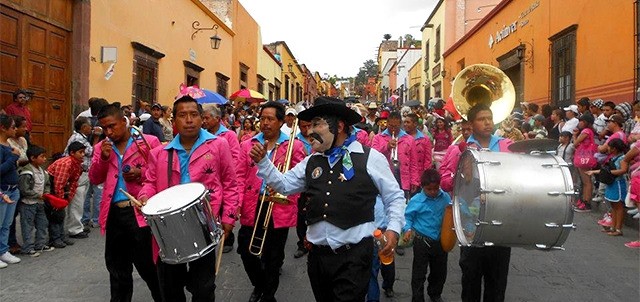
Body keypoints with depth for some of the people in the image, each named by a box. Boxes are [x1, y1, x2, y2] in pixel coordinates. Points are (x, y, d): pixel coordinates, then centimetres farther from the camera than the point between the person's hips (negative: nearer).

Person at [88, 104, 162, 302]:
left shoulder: (149, 142, -4)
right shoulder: (102, 147, 12)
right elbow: (94, 179, 9)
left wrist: (141, 173, -19)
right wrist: (103, 158, -7)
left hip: (140, 212, -5)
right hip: (114, 214, 5)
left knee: (148, 265, 3)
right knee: (117, 267, 18)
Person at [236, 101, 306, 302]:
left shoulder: (294, 146, 0)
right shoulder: (248, 145, 7)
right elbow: (240, 177, 4)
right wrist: (236, 203, -8)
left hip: (279, 208, -2)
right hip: (252, 207, 2)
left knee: (273, 256, 10)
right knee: (246, 251, 6)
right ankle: (259, 285, 35)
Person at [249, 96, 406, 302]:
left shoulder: (370, 157, -5)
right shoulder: (311, 161, 12)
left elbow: (394, 197, 0)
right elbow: (284, 185, 13)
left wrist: (393, 228, -13)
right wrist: (262, 162, 3)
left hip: (353, 255, -6)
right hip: (317, 254, 6)